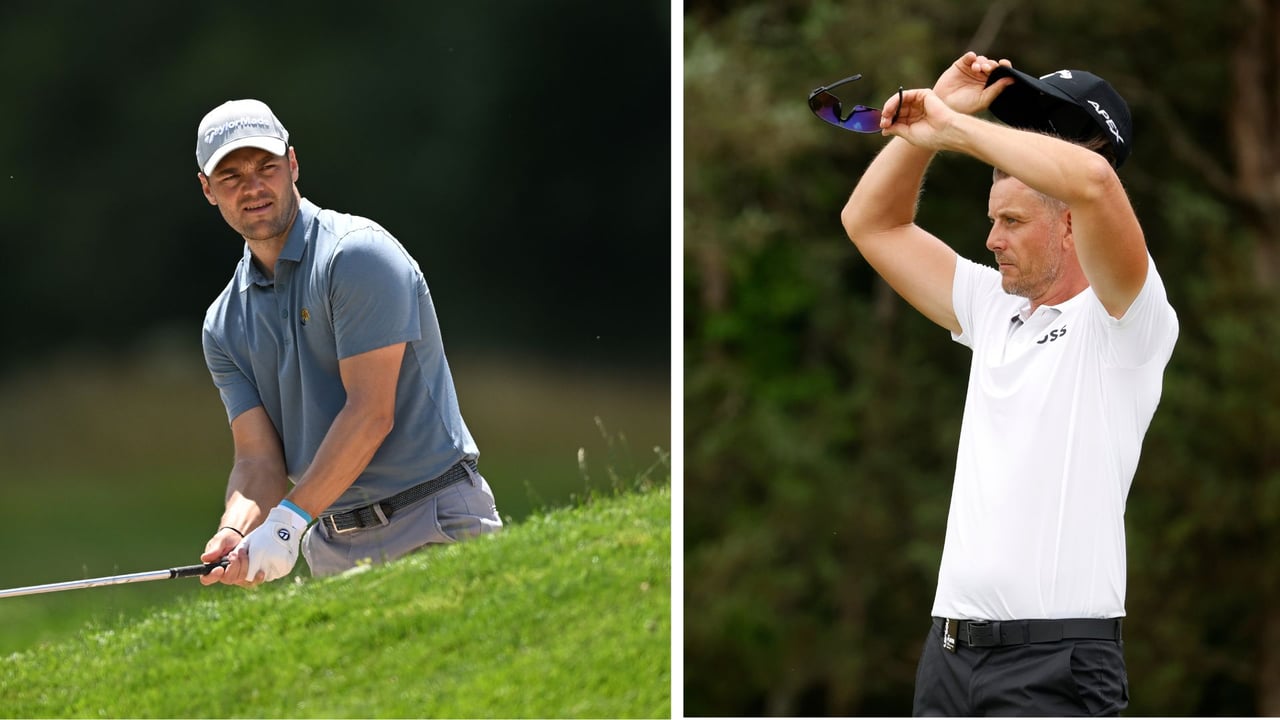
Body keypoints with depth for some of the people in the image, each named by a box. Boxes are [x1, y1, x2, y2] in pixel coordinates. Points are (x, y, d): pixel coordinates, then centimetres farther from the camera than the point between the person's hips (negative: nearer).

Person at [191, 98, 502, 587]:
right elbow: (259, 459, 3)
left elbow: (372, 413, -16)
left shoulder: (357, 254, -10)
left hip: (433, 528, -6)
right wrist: (236, 535, -19)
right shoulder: (225, 325, 10)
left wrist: (288, 521, -22)